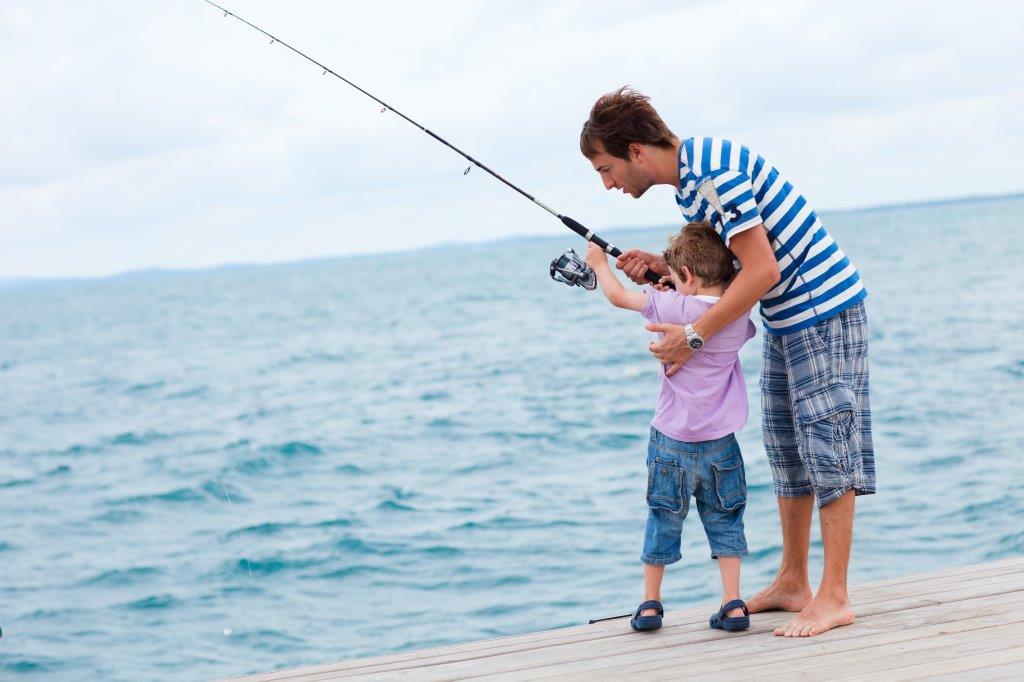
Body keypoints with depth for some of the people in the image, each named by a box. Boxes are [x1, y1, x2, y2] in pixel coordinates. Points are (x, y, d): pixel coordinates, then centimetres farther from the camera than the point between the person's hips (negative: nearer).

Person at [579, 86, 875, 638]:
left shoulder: (713, 173, -22)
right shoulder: (690, 177, 10)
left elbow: (762, 269, -26)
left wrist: (693, 337, -21)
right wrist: (662, 266, 0)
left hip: (823, 310, -10)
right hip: (787, 319, 10)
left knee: (825, 447, -8)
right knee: (786, 450, 13)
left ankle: (834, 598, -4)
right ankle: (791, 583, 21)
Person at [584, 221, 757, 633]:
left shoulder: (674, 308, -13)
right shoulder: (739, 317, -1)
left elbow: (618, 296, -3)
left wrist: (600, 263, 14)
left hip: (672, 440, -2)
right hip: (720, 442, 2)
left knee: (662, 521, 11)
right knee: (724, 521, 11)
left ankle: (650, 605, 19)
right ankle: (733, 605, 4)